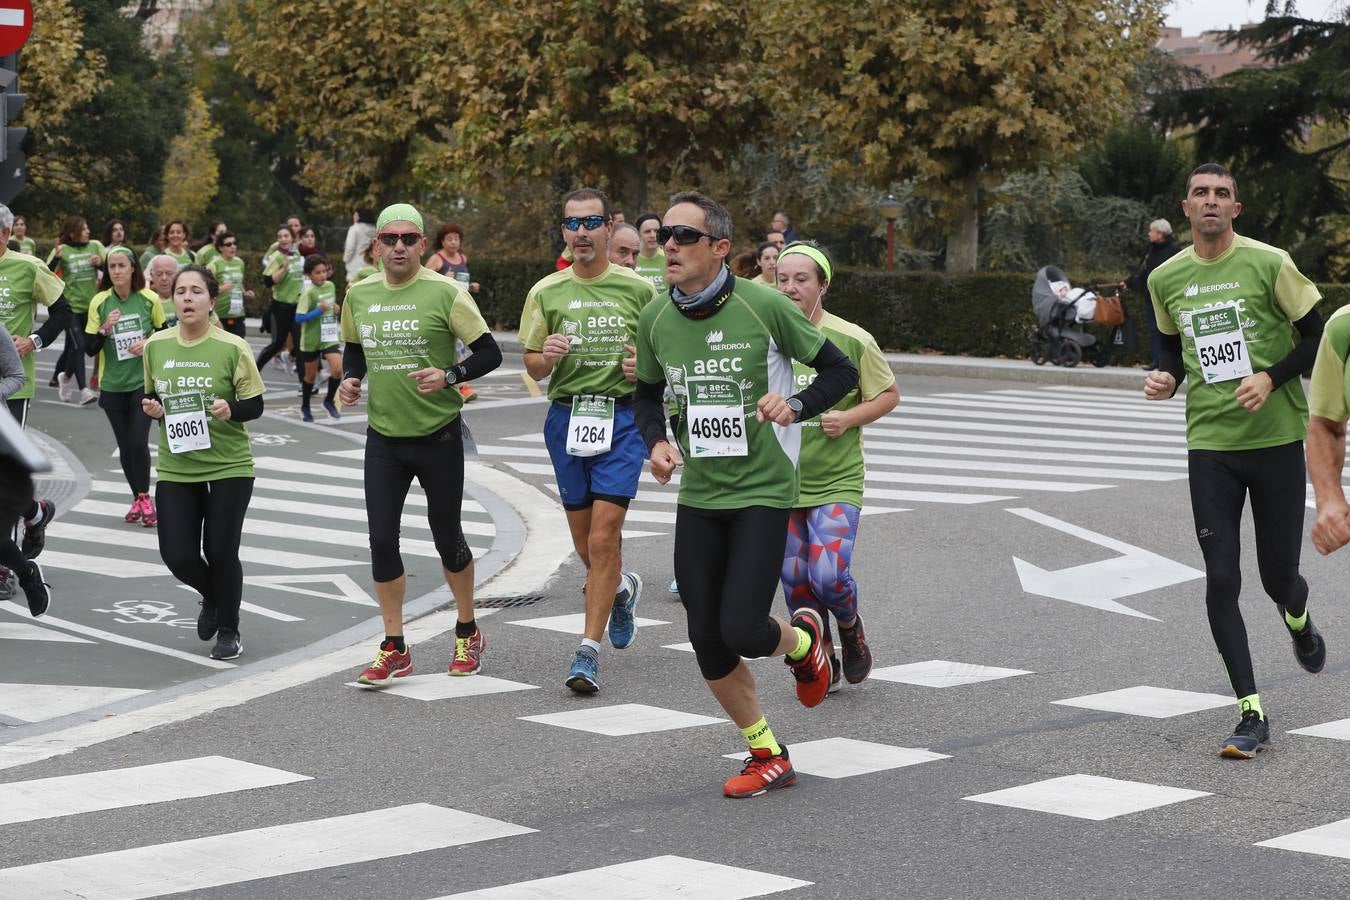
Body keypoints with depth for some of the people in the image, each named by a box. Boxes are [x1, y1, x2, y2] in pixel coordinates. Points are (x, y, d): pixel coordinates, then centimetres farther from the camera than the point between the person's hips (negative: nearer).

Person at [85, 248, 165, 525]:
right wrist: (105, 329, -20)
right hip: (112, 386, 2)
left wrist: (149, 344, -13)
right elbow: (89, 349, -3)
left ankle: (145, 497, 4)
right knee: (124, 445, 9)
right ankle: (137, 498, 23)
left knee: (138, 441, -12)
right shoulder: (100, 302, -4)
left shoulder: (149, 299, -6)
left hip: (144, 382, -2)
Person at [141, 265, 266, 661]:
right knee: (177, 555, -2)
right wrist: (151, 408, -6)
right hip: (175, 469, 3)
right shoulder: (156, 346, 1)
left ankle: (228, 630, 24)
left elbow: (255, 405, -3)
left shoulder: (232, 348, -10)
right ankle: (211, 597, 34)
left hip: (229, 468, -3)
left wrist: (232, 410, -24)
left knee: (221, 552, -1)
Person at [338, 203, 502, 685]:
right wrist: (349, 379, 1)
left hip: (437, 433, -3)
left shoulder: (445, 292, -10)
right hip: (383, 437, 3)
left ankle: (467, 632, 28)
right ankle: (394, 649, 8)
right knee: (381, 539, -2)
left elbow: (489, 353, -7)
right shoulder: (359, 295, 3)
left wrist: (448, 376, -23)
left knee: (446, 535, 8)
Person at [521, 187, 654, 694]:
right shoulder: (546, 292, 5)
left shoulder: (638, 289, 1)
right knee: (585, 541, 12)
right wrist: (548, 355, -14)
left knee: (603, 538, -11)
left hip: (621, 416, -3)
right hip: (566, 417, 3)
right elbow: (533, 368, 8)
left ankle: (589, 650, -6)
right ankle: (621, 589, 45)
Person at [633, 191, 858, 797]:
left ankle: (804, 640, 22)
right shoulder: (655, 320, -1)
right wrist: (657, 441, -2)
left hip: (763, 491, -5)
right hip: (698, 495, 5)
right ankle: (768, 758, 23)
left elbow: (841, 372, -5)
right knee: (707, 643, 4)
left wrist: (796, 405, -22)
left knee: (741, 630, -16)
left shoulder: (764, 306, -14)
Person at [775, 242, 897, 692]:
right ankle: (821, 661, 26)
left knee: (828, 575, -15)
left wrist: (848, 418, -12)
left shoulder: (852, 340, -7)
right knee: (796, 583, 6)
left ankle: (851, 629, 18)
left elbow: (889, 394, 4)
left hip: (836, 481, -3)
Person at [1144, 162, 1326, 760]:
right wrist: (1166, 375, 0)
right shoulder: (1165, 279, 5)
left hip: (1276, 439, -2)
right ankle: (1252, 716, 0)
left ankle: (1298, 620, 45)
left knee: (1278, 576, 5)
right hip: (1209, 444, 2)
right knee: (1221, 579, -7)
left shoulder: (1269, 263, -7)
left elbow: (1317, 337, -2)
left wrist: (1270, 378, -16)